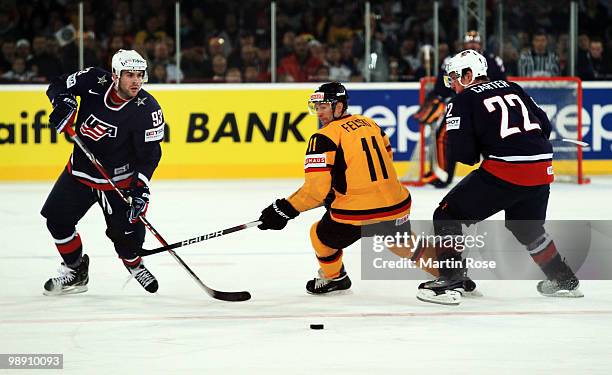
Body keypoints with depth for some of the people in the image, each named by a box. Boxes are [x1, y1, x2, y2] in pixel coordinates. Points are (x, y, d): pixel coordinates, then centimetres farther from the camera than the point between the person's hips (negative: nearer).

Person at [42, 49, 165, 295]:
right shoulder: (95, 82, -15)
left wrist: (140, 186, -30)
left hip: (118, 180, -3)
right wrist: (63, 102, -22)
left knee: (127, 232, -10)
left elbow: (149, 153, -19)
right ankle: (75, 269, 25)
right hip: (80, 170, 4)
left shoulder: (147, 110, -21)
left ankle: (134, 264, 25)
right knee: (57, 220, 3)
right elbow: (59, 86, 0)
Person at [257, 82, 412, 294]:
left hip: (357, 214, -6)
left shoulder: (325, 136, -9)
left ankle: (334, 278, 40)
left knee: (322, 236, 22)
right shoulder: (370, 123, 12)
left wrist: (285, 210, -10)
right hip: (395, 205, 6)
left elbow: (317, 188, -17)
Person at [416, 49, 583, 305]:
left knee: (448, 215, 5)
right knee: (526, 227, 31)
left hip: (504, 170, -7)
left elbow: (460, 152, -6)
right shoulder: (511, 88, 19)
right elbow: (544, 125, 18)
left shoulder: (463, 101, 2)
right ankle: (564, 281, 37)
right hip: (542, 169, 7)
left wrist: (473, 154, 15)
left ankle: (450, 282, -4)